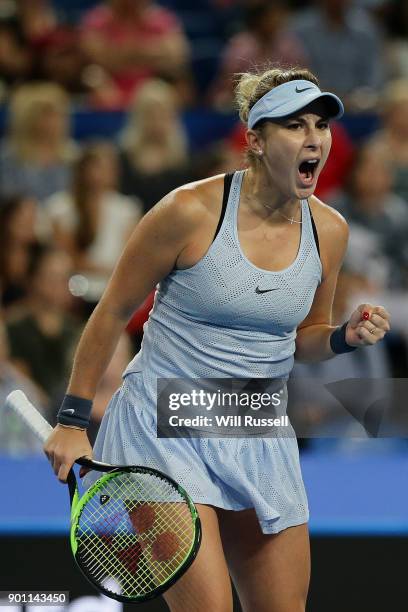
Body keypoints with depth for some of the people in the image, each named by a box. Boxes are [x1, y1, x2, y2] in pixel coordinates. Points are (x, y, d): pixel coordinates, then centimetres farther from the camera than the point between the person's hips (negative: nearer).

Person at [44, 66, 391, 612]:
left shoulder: (330, 230, 0)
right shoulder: (191, 211, -15)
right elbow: (113, 312, -5)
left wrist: (344, 338, -8)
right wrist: (73, 420, -4)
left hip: (259, 441, 6)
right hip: (163, 429, -6)